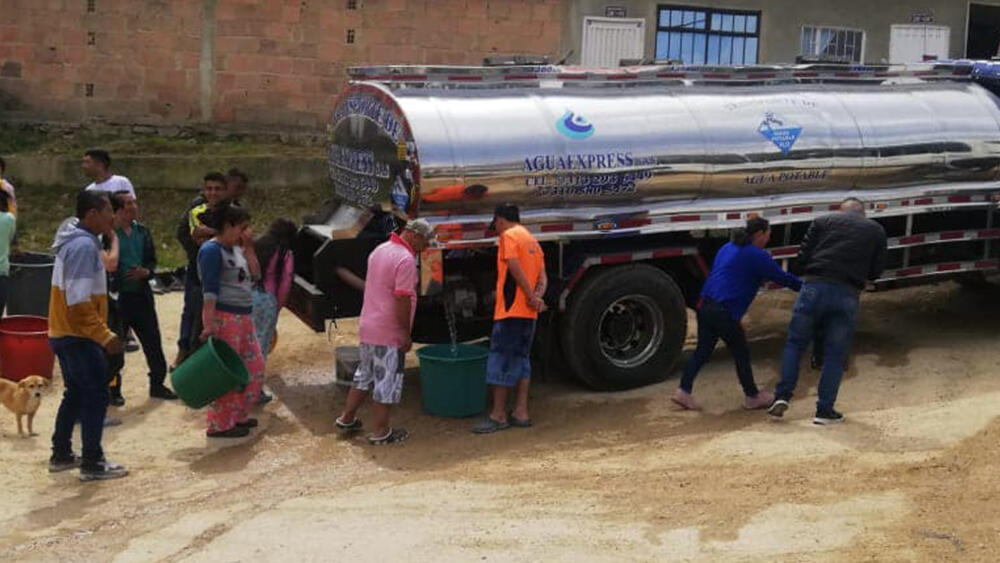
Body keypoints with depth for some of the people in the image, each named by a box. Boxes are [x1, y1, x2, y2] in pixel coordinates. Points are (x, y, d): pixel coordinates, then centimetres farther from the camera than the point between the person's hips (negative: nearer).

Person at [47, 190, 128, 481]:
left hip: (63, 334, 10)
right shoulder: (84, 246, -20)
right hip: (79, 337, -10)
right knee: (96, 396, -2)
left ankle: (61, 455, 27)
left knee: (76, 394, 19)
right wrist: (105, 335, -22)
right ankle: (92, 464, 3)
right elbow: (79, 302, -24)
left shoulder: (75, 242, 12)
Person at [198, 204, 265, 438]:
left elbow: (254, 277, 15)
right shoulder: (212, 250, -11)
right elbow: (210, 290, -19)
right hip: (223, 316, -10)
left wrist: (249, 252, 5)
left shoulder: (235, 249, 16)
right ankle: (220, 425, 4)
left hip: (243, 317, 10)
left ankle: (239, 415, 25)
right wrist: (209, 324, -25)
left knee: (254, 366, 13)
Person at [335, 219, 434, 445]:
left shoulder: (379, 250, 12)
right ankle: (381, 432, 10)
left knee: (364, 376, 21)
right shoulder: (405, 259, -18)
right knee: (387, 382, 2)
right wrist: (406, 333, -16)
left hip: (367, 328, 9)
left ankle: (346, 419, 28)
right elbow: (402, 299, -23)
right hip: (389, 333, -9)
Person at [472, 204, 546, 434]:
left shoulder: (508, 235, -6)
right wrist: (537, 297, -4)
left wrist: (531, 296, -16)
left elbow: (514, 267, -19)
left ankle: (498, 415, 0)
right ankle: (521, 412, 15)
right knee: (521, 359, 14)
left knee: (499, 360, -3)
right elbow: (542, 278, 12)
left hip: (510, 310, -8)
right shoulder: (532, 240, 20)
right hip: (528, 312, 9)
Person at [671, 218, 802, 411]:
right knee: (741, 353, 8)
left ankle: (683, 391, 8)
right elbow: (781, 277, -3)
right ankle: (752, 397, 20)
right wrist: (805, 286, 11)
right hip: (725, 313, -8)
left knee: (702, 351, 13)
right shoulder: (757, 255, -6)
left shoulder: (728, 248, 20)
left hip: (705, 306, 8)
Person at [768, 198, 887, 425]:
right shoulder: (876, 231, 16)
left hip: (815, 287, 0)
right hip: (847, 295, 0)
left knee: (794, 343, 11)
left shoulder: (823, 221, 13)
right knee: (835, 355, 8)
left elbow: (803, 255, 5)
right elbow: (876, 271, 14)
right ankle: (825, 410, 9)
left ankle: (782, 396, 1)